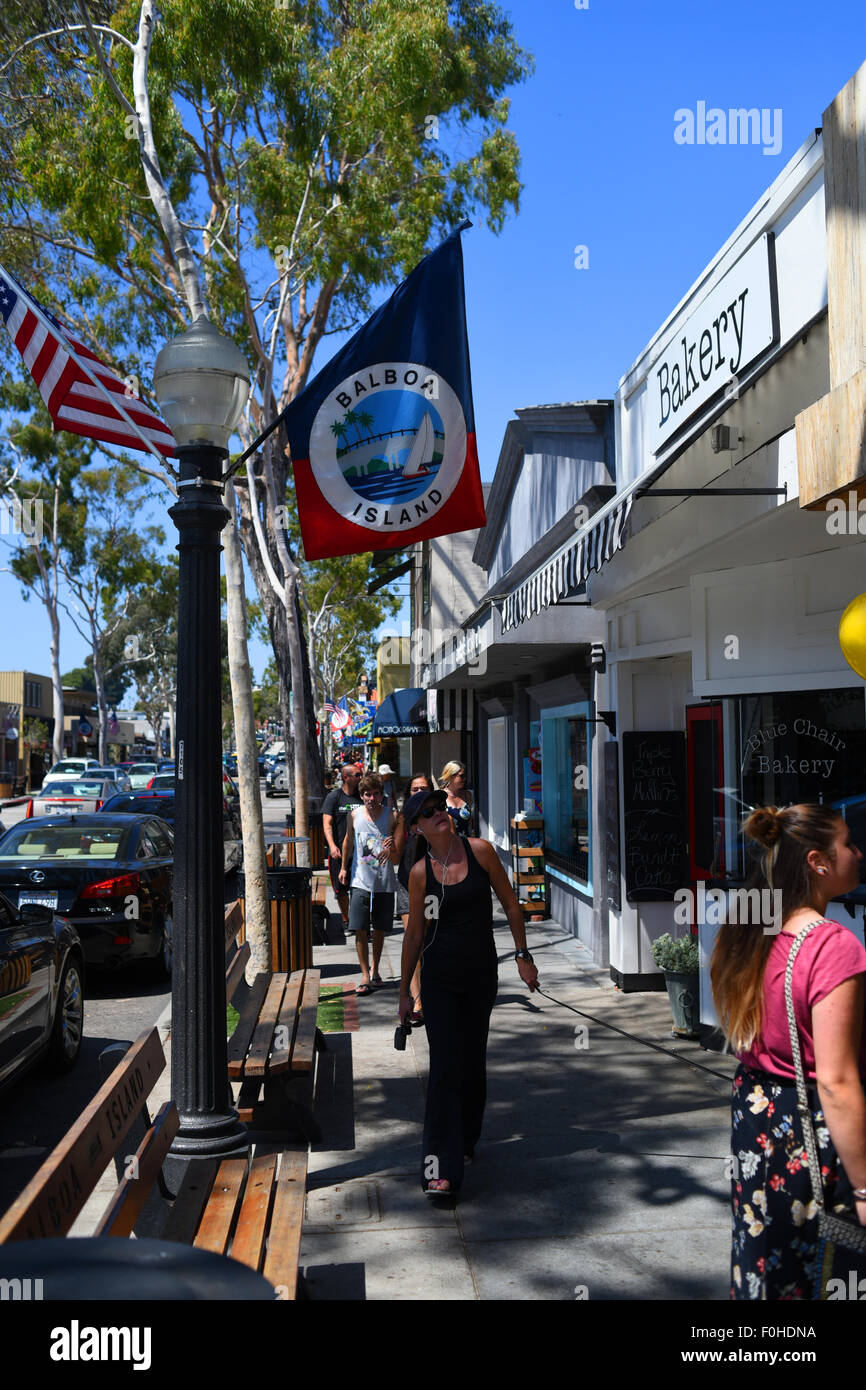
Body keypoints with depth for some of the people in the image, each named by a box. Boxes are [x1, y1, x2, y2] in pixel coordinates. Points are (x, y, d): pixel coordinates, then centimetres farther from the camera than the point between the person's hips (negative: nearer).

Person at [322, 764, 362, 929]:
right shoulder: (333, 796, -2)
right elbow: (327, 823, -7)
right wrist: (332, 845, -20)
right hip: (339, 852, -2)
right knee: (341, 888, 8)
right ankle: (345, 920, 24)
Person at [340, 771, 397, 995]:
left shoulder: (391, 816, -7)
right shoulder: (354, 816, -1)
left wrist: (393, 846, -26)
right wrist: (344, 867, 22)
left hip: (384, 882, -1)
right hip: (360, 881, 1)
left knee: (379, 929, 11)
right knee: (359, 929, -5)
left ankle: (375, 970, 29)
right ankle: (365, 975, 4)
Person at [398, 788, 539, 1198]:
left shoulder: (480, 851, -5)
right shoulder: (420, 872, -5)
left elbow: (510, 905, 2)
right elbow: (414, 934, 3)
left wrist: (523, 956, 0)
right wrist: (405, 991, 7)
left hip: (481, 973, 2)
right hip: (440, 978, -2)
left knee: (473, 1063, 13)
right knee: (445, 1066, -7)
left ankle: (465, 1141, 35)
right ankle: (440, 1167, -4)